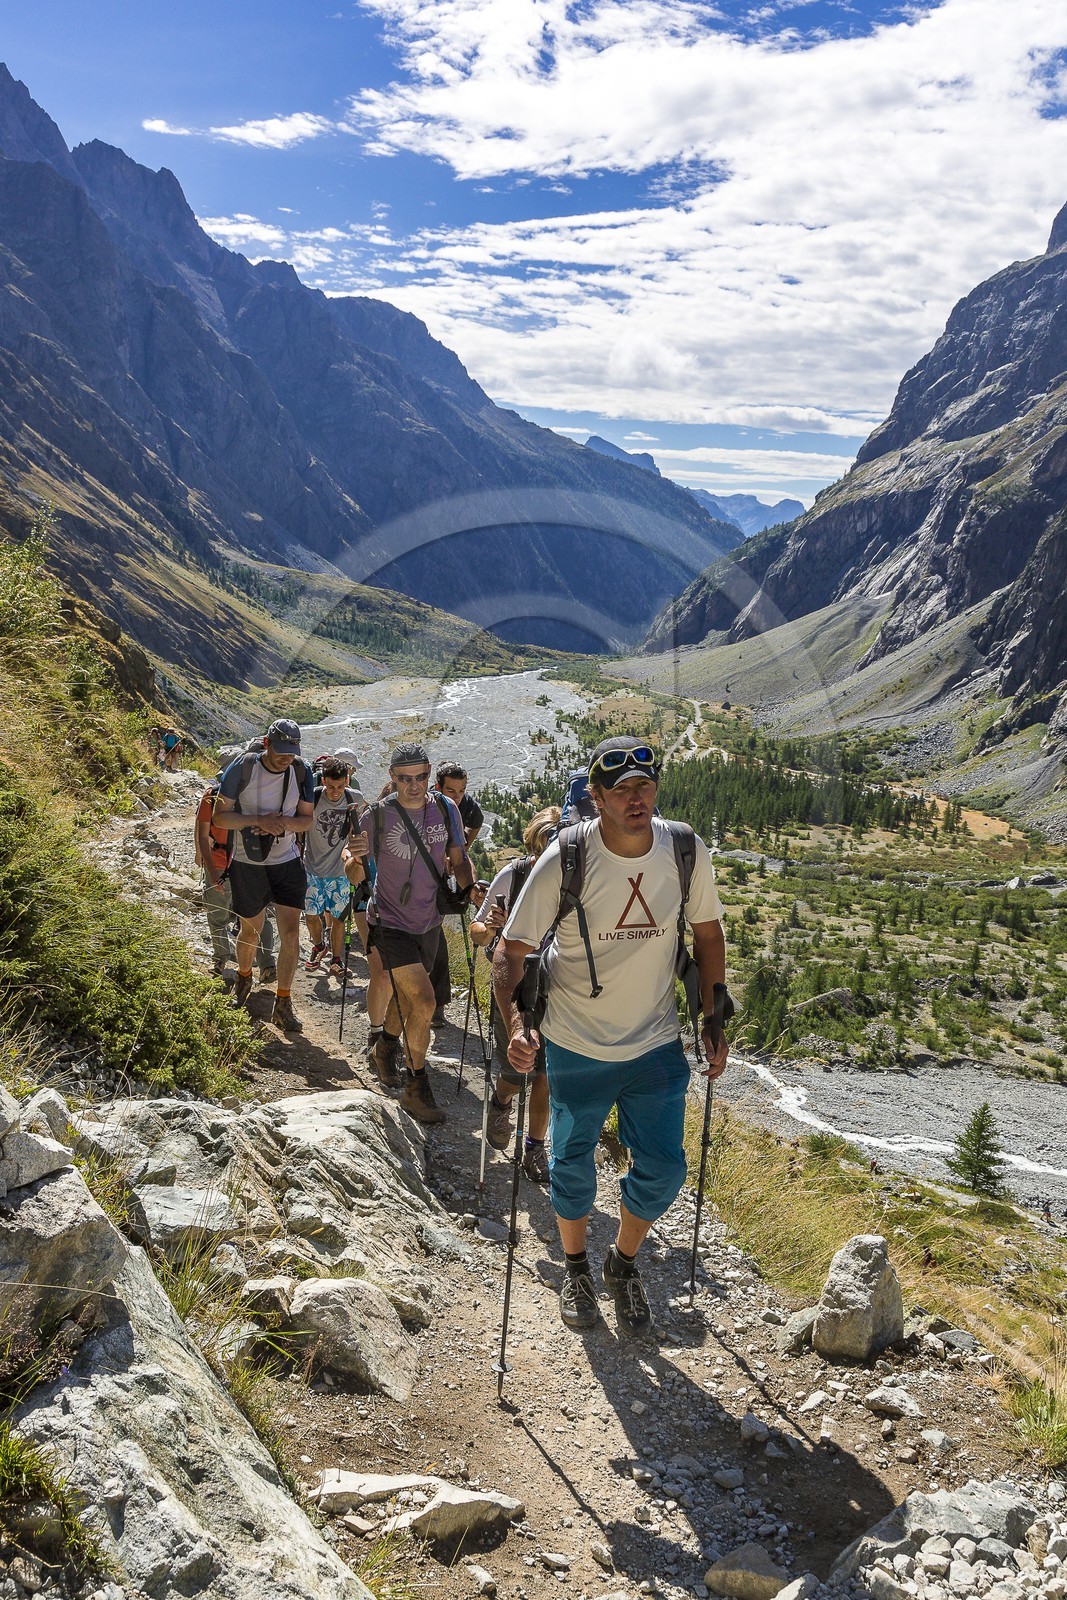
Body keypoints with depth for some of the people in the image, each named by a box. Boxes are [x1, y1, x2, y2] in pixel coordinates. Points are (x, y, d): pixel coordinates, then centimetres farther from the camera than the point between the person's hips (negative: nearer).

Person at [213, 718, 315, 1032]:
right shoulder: (242, 768, -15)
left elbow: (307, 819, 1)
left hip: (287, 863, 1)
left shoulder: (301, 771, -7)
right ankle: (244, 978, 46)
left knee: (291, 934, -6)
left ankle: (283, 1005, 6)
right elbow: (220, 817, -12)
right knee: (250, 931, 15)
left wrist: (283, 822, -20)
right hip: (247, 865, -1)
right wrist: (258, 820, -27)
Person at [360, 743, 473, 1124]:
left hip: (429, 923, 5)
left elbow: (458, 858, 2)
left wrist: (469, 888, -14)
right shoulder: (378, 815, -15)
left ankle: (384, 1049, 52)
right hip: (390, 924, -5)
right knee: (424, 1002, -16)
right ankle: (416, 1089, 1)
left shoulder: (445, 809, -5)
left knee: (406, 997, 21)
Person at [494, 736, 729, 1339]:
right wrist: (517, 1025, -33)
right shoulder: (565, 860, -21)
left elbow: (708, 934, 4)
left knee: (663, 1170, 9)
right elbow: (511, 951, -17)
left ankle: (625, 1262, 39)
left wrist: (713, 1023, 3)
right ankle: (576, 1267, 44)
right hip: (577, 1047, -2)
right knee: (574, 1166, 15)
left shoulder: (686, 853, -12)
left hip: (658, 1044, 2)